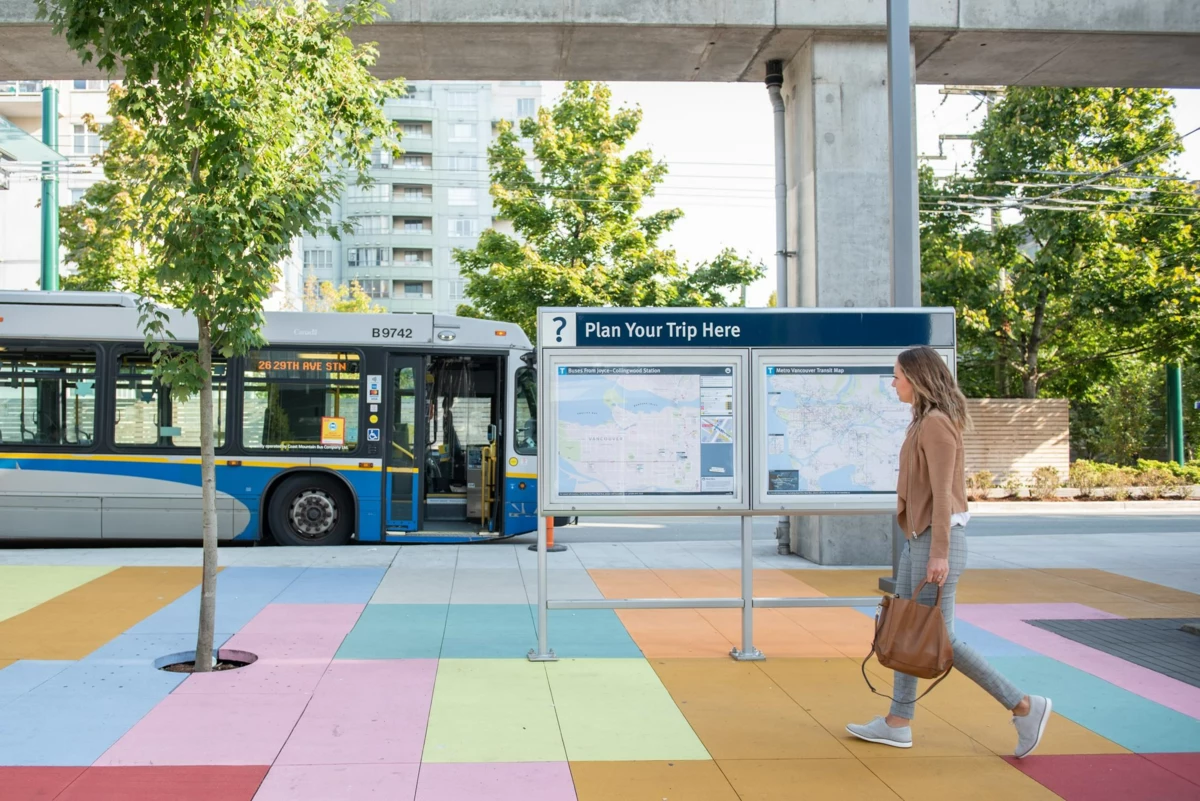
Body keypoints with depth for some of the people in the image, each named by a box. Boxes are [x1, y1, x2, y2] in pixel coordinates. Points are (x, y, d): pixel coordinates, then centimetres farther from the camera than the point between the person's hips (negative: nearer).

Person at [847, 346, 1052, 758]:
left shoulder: (937, 423, -16)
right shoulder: (923, 421, 13)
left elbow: (942, 492, -20)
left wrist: (939, 553, -23)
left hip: (936, 540, -10)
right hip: (917, 538, 10)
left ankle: (1024, 707, 4)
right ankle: (897, 724, 20)